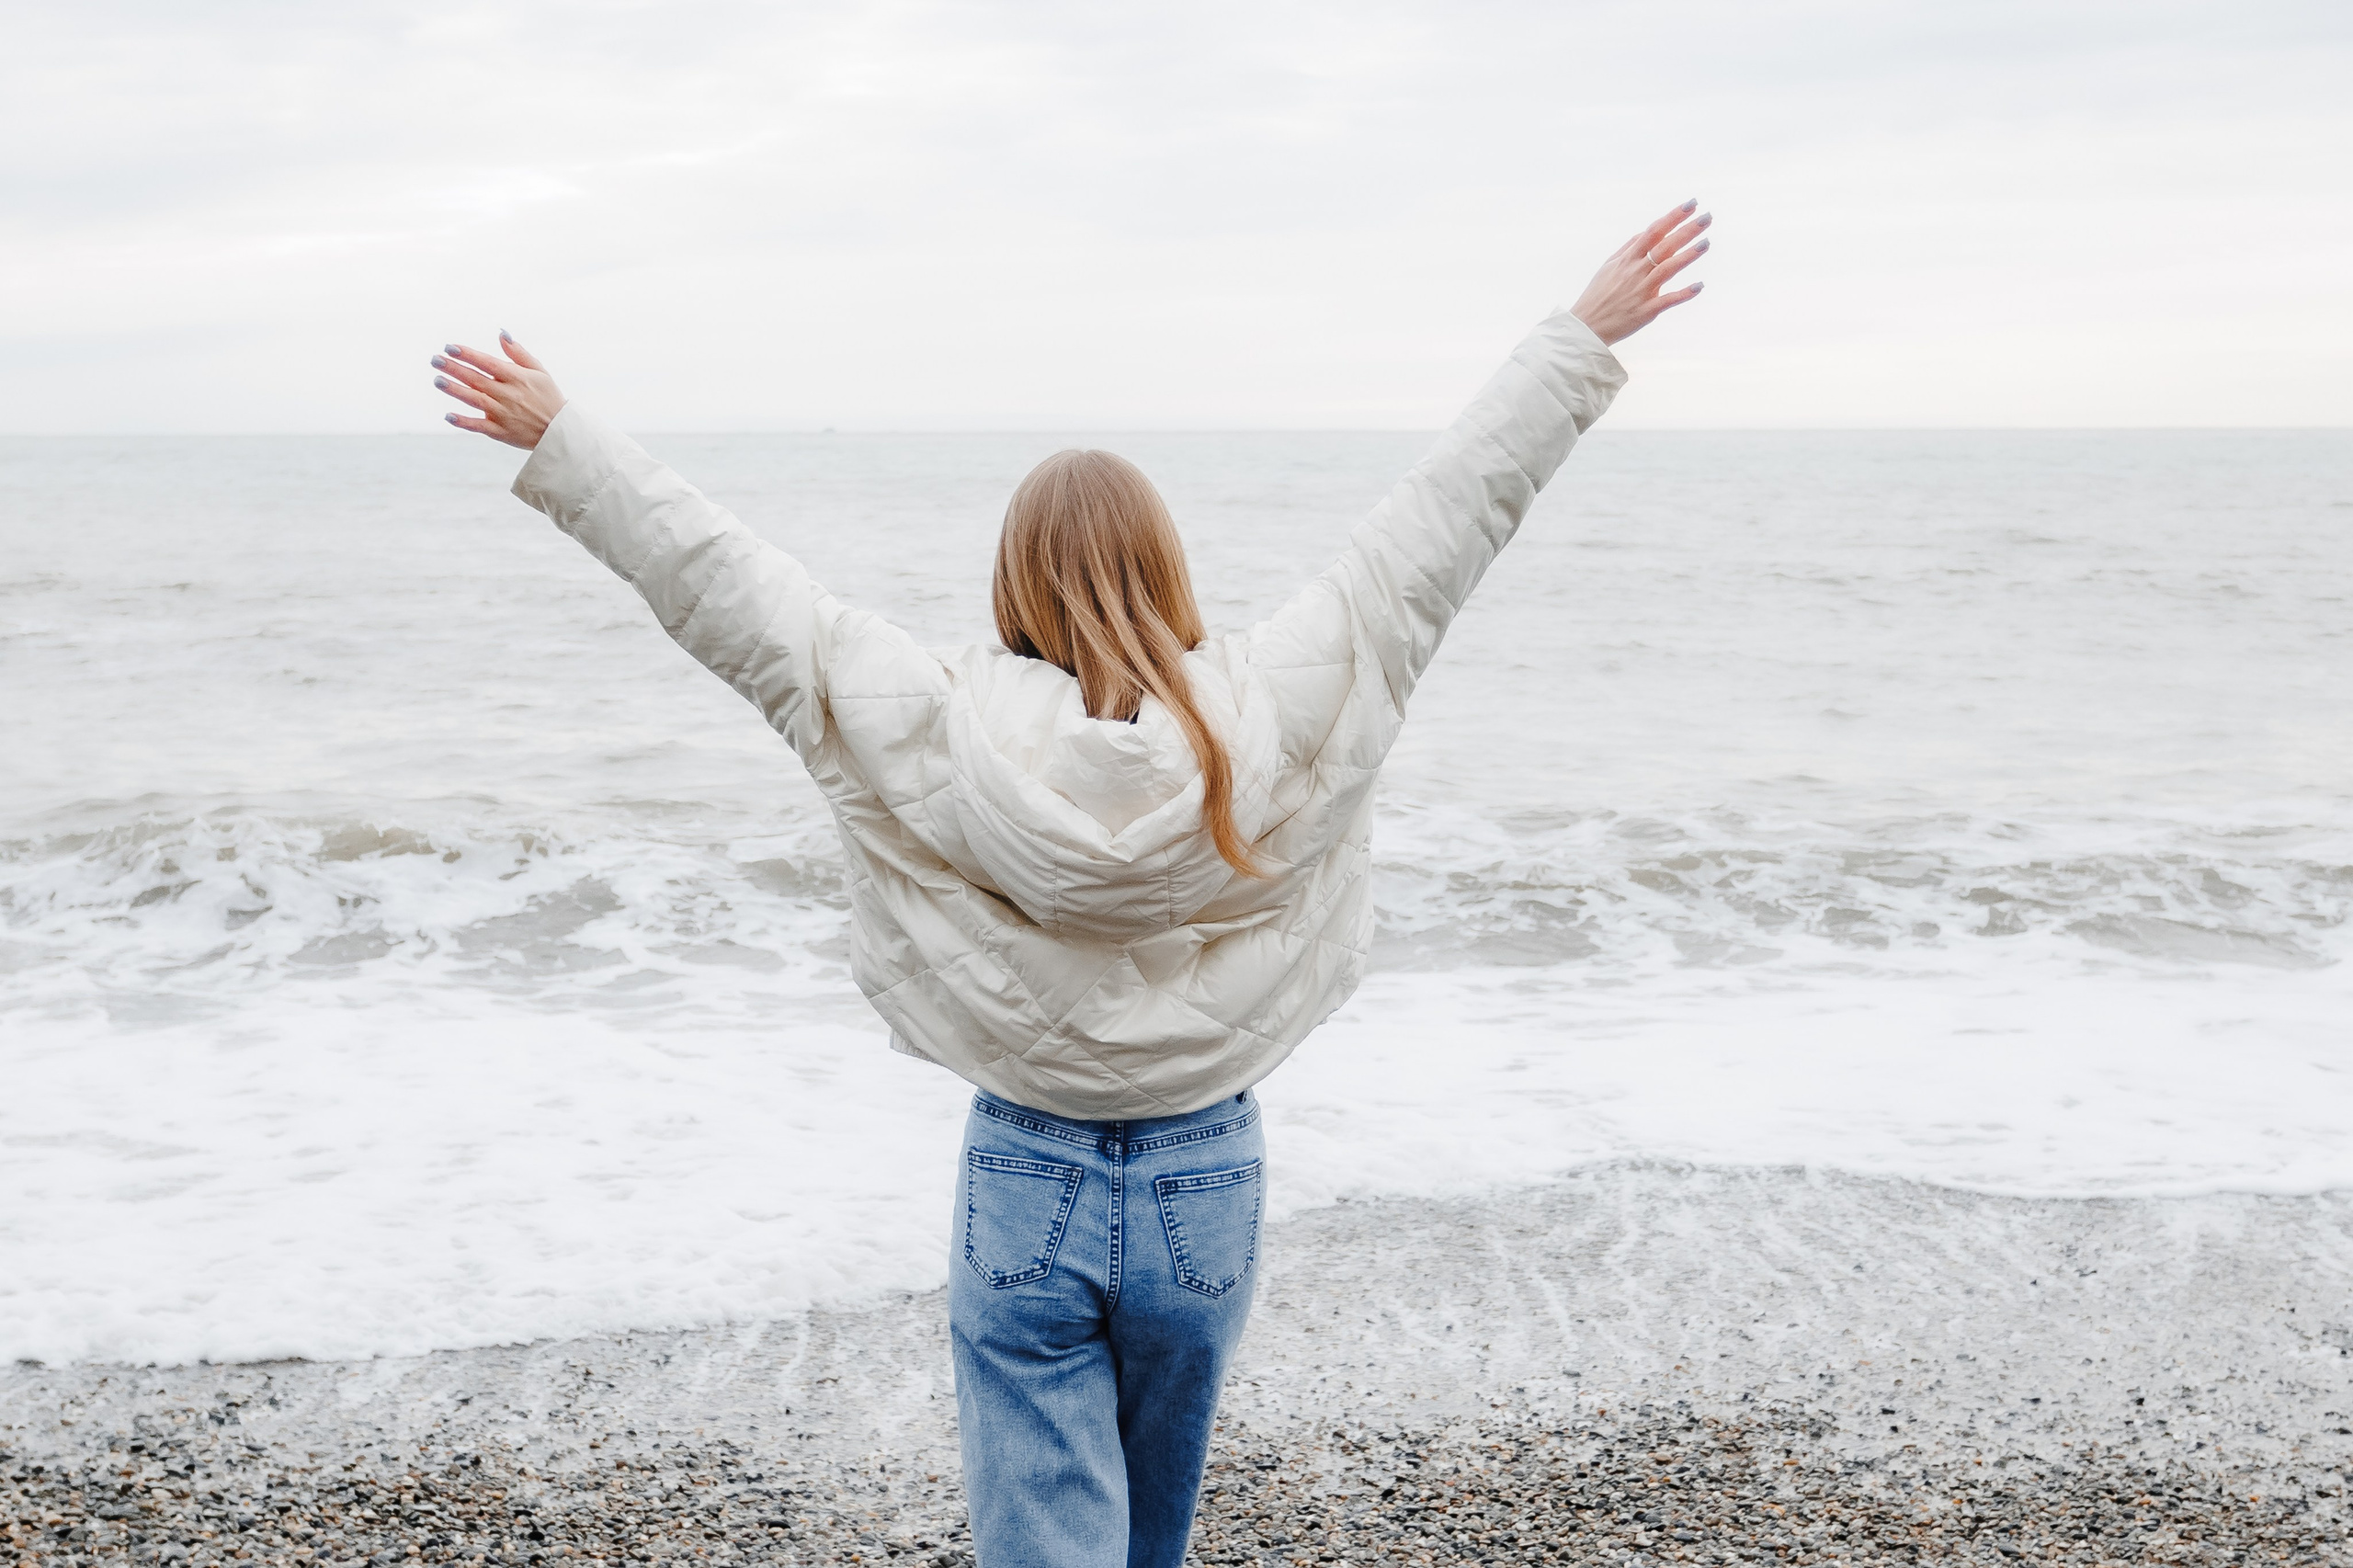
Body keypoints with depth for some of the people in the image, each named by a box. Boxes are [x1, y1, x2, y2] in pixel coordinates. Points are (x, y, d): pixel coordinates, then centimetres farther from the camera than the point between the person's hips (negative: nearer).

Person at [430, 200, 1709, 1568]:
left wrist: (558, 440, 2)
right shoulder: (1273, 716, -14)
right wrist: (1581, 341, 0)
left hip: (1025, 1191, -2)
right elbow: (1449, 523, -8)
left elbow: (725, 587, -9)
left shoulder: (932, 730, -15)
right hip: (1205, 1187, 2)